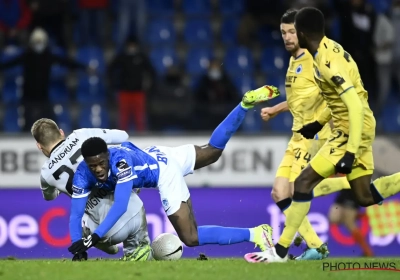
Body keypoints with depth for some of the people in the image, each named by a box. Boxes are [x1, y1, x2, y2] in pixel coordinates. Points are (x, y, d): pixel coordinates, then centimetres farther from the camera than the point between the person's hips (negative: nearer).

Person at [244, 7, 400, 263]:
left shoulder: (328, 64, -23)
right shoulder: (331, 49, 6)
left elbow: (356, 107, -29)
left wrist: (351, 152, -30)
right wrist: (319, 123, 21)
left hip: (352, 131, -10)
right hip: (354, 130, 10)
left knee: (304, 182, -8)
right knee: (365, 197, 12)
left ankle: (280, 251, -3)